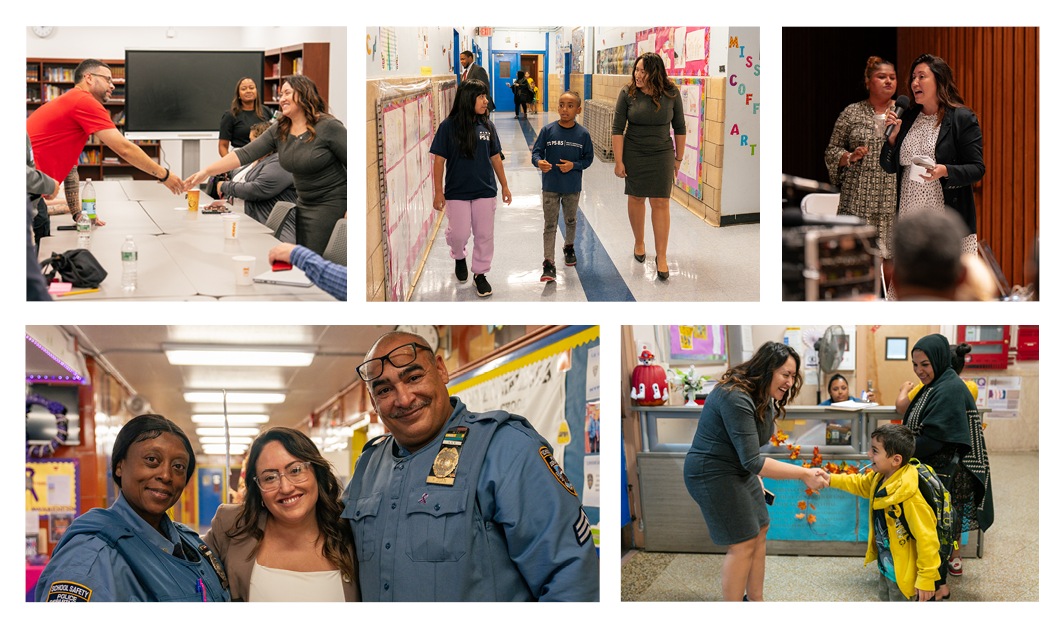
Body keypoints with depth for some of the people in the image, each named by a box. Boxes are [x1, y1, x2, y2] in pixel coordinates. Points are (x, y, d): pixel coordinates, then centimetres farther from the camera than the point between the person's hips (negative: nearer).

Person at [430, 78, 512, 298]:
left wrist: (504, 186, 13)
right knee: (459, 233, 3)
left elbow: (495, 157, 10)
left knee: (484, 234, 6)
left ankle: (480, 273, 22)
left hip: (485, 191, 3)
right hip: (457, 192, -3)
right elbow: (439, 160, -7)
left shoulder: (487, 126, 1)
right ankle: (459, 257, 37)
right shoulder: (448, 127, -11)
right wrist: (439, 192, -8)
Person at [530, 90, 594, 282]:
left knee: (570, 220, 22)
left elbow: (588, 158, 1)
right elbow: (536, 151, -5)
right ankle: (549, 264, -4)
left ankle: (569, 247, 50)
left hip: (572, 187, 1)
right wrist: (539, 161, -28)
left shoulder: (583, 134, -6)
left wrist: (573, 165, -16)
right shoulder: (548, 130, -8)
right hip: (550, 186, -1)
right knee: (550, 225, -4)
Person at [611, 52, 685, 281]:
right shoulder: (627, 94, -9)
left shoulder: (671, 93, -6)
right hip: (633, 154, 0)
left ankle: (661, 257, 2)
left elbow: (680, 128, 3)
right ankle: (639, 243, 33)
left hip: (661, 155, 0)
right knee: (636, 199, 10)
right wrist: (618, 161, -8)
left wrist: (679, 159, 6)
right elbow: (617, 129, -6)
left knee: (660, 204, -4)